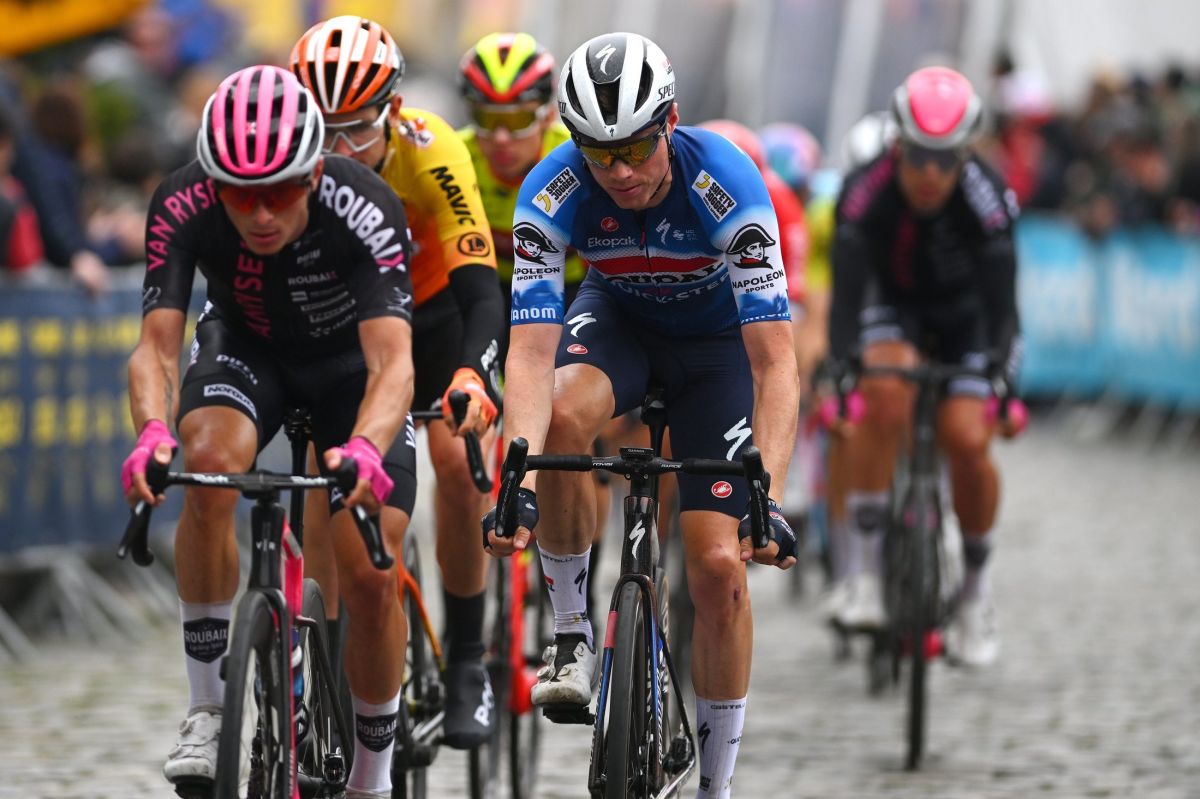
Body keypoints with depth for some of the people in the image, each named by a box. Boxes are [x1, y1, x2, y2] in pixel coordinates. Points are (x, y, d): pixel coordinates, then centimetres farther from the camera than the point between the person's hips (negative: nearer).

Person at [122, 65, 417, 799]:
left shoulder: (365, 210, -37)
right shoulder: (183, 207, -30)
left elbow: (392, 362, -45)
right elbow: (157, 345, -35)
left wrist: (364, 449, -66)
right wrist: (153, 433, -56)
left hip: (349, 360, -1)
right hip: (245, 348, 1)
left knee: (372, 578, -11)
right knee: (209, 462, -33)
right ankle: (209, 706, -20)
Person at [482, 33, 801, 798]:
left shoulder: (724, 183, -35)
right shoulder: (553, 192, -29)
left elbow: (776, 362, -37)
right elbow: (530, 353, -35)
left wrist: (770, 500, -49)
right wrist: (519, 484, -50)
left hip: (717, 338, -1)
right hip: (617, 316, 1)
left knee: (718, 565, -12)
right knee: (562, 415, -35)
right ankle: (573, 634, -14)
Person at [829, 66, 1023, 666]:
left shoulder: (985, 196, -29)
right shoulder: (867, 190, -28)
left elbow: (999, 299, -30)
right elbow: (846, 289, -34)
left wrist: (1002, 384, -39)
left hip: (966, 319, 0)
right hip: (893, 312, 0)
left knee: (967, 441, -19)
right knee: (886, 393, -32)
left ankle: (976, 582, 7)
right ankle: (864, 559, -23)